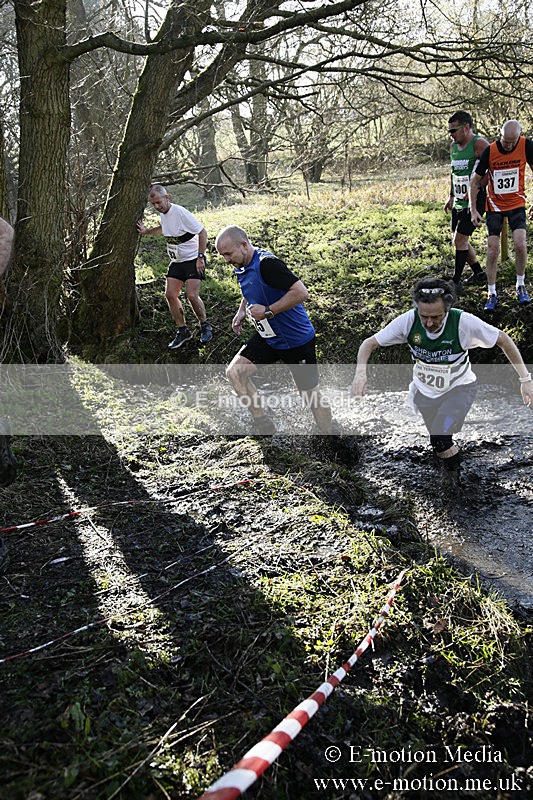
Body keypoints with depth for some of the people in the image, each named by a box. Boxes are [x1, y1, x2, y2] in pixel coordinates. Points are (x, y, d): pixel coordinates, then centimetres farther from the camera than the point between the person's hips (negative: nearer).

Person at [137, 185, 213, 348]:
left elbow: (202, 232, -19)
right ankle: (182, 331, 10)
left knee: (192, 295, -17)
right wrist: (147, 231, 17)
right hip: (176, 261, 8)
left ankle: (205, 327, 7)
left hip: (193, 259, -8)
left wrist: (200, 257, -20)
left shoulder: (180, 212, -21)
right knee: (170, 295, -1)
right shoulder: (162, 213, 4)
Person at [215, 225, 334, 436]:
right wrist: (242, 312, 9)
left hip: (297, 339, -8)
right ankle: (263, 424, 4)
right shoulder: (240, 268, 3)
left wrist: (267, 311, -28)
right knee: (234, 371, -7)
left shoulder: (267, 263, -25)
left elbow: (301, 292, -31)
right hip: (267, 337, 8)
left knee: (311, 396, 2)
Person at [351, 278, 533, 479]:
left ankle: (457, 476, 7)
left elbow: (503, 340, -14)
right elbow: (370, 343, -16)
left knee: (440, 439, -22)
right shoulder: (408, 321, -23)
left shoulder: (464, 322, -28)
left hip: (458, 388, -3)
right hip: (423, 390, 3)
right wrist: (361, 372, -35)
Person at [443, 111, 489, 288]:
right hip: (459, 201, 9)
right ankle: (479, 273, 29)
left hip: (474, 201, -9)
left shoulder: (479, 144, -13)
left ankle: (455, 281, -2)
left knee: (459, 240, -10)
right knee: (461, 241, 13)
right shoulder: (454, 146, 12)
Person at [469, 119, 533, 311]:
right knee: (493, 250, -4)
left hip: (517, 203, 0)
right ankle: (491, 293, 8)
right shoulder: (490, 151, -15)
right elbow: (475, 182, -4)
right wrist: (473, 210, -9)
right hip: (495, 205, 0)